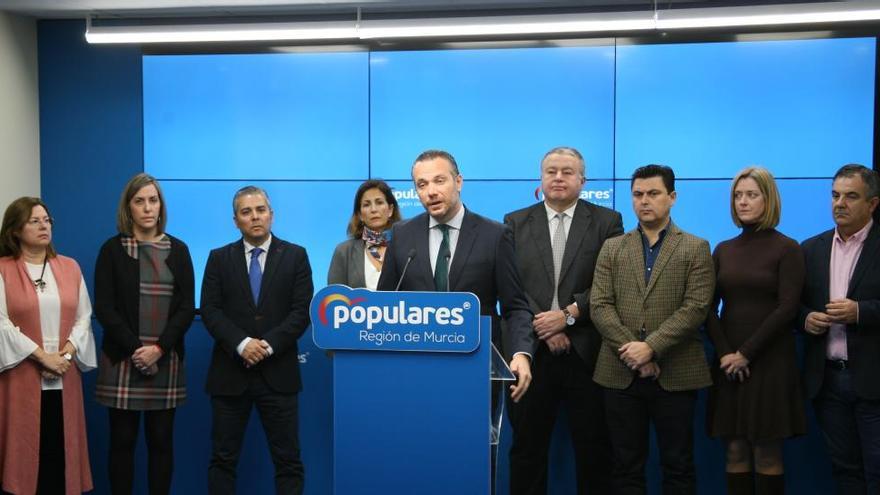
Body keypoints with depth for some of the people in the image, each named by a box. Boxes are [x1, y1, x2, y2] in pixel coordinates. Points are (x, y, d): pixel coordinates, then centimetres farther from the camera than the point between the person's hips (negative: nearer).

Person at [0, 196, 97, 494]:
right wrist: (41, 355, -15)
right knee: (25, 448, 1)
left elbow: (84, 316, 8)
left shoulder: (69, 267, 10)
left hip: (63, 376, 3)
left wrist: (67, 352, -9)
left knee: (61, 448, 6)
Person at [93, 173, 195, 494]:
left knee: (161, 440, 5)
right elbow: (104, 308, -4)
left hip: (166, 361, 1)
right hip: (122, 359, -1)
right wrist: (135, 349, -12)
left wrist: (158, 348, -10)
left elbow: (187, 307, 2)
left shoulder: (178, 250, 7)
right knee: (122, 440, 4)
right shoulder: (112, 249, 2)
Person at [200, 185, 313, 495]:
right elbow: (210, 310, -2)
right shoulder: (219, 258, 7)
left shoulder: (295, 256, 4)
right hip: (230, 374, 1)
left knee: (288, 460, 3)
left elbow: (302, 311, -3)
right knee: (222, 459, 8)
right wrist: (242, 343, -16)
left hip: (278, 373, -1)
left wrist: (269, 345, -15)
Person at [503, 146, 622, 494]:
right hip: (532, 351, 1)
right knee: (527, 446, 10)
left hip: (587, 353, -1)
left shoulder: (607, 222, 4)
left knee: (593, 449, 9)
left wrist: (568, 315, -14)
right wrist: (544, 328, -11)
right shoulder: (516, 223, 8)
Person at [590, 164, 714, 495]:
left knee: (678, 466, 6)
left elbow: (696, 307, -8)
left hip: (675, 375, -2)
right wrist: (631, 351, -12)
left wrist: (650, 347, -17)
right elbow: (600, 306, 1)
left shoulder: (696, 248, 4)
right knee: (626, 467, 9)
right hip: (621, 374, 2)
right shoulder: (612, 248, 11)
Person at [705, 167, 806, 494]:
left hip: (769, 360, -4)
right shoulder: (723, 250, 9)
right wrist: (724, 353, -8)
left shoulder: (787, 249, -3)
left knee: (767, 454, 1)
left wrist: (747, 353, -13)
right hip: (729, 362, 4)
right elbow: (709, 308, 6)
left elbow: (786, 309, -10)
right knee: (735, 452, 5)